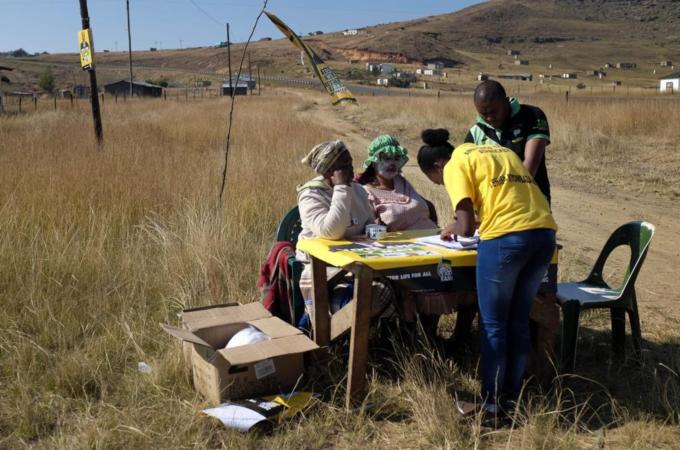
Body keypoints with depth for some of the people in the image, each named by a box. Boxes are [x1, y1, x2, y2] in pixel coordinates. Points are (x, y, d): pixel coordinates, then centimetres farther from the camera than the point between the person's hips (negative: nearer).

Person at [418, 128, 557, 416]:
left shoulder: (455, 166, 4)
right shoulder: (501, 152, 27)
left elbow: (466, 227, -4)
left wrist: (451, 229, 18)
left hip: (506, 238, -7)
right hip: (544, 233, 7)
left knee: (493, 325, 7)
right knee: (518, 320, 18)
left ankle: (492, 402, 15)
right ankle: (512, 396, 27)